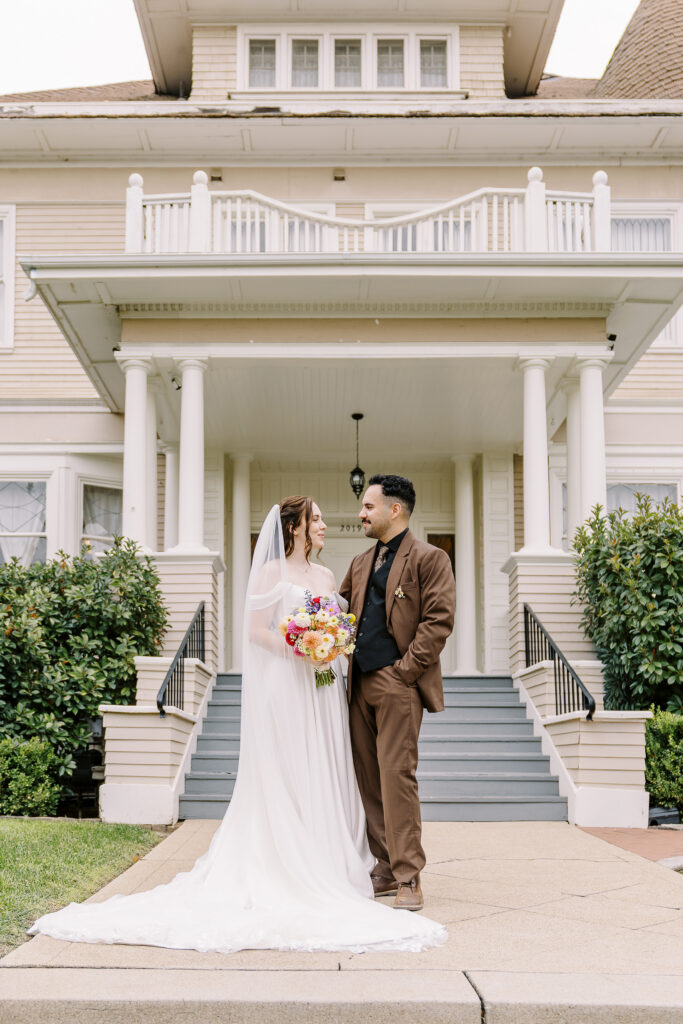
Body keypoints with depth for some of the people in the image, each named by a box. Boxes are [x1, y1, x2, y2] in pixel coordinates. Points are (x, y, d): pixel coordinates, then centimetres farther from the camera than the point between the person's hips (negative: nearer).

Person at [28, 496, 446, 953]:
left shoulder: (326, 576, 17)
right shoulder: (271, 572, -1)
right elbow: (255, 629, -6)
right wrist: (293, 647, -19)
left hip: (323, 687, 6)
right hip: (284, 685, -6)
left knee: (324, 773, 5)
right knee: (284, 774, -4)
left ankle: (324, 865, 11)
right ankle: (285, 868, -1)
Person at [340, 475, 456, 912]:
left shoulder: (429, 559, -1)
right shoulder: (360, 564, 21)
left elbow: (439, 620, -9)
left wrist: (404, 670, -13)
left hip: (398, 684, -7)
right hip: (362, 684, 7)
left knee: (396, 775, -11)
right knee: (369, 777, 7)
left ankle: (408, 878, -6)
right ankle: (386, 869, 16)